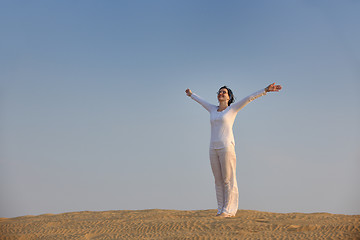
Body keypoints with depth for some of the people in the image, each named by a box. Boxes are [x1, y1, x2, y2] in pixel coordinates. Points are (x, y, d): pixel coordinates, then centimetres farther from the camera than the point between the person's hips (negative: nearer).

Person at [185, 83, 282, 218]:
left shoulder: (232, 109, 4)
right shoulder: (213, 110, 18)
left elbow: (249, 98, -3)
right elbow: (201, 101, 36)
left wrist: (266, 90, -10)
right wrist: (191, 94, 53)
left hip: (226, 147, -6)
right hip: (214, 149, 6)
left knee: (228, 180, -4)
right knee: (218, 180, 6)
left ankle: (229, 210, -2)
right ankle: (221, 210, 10)